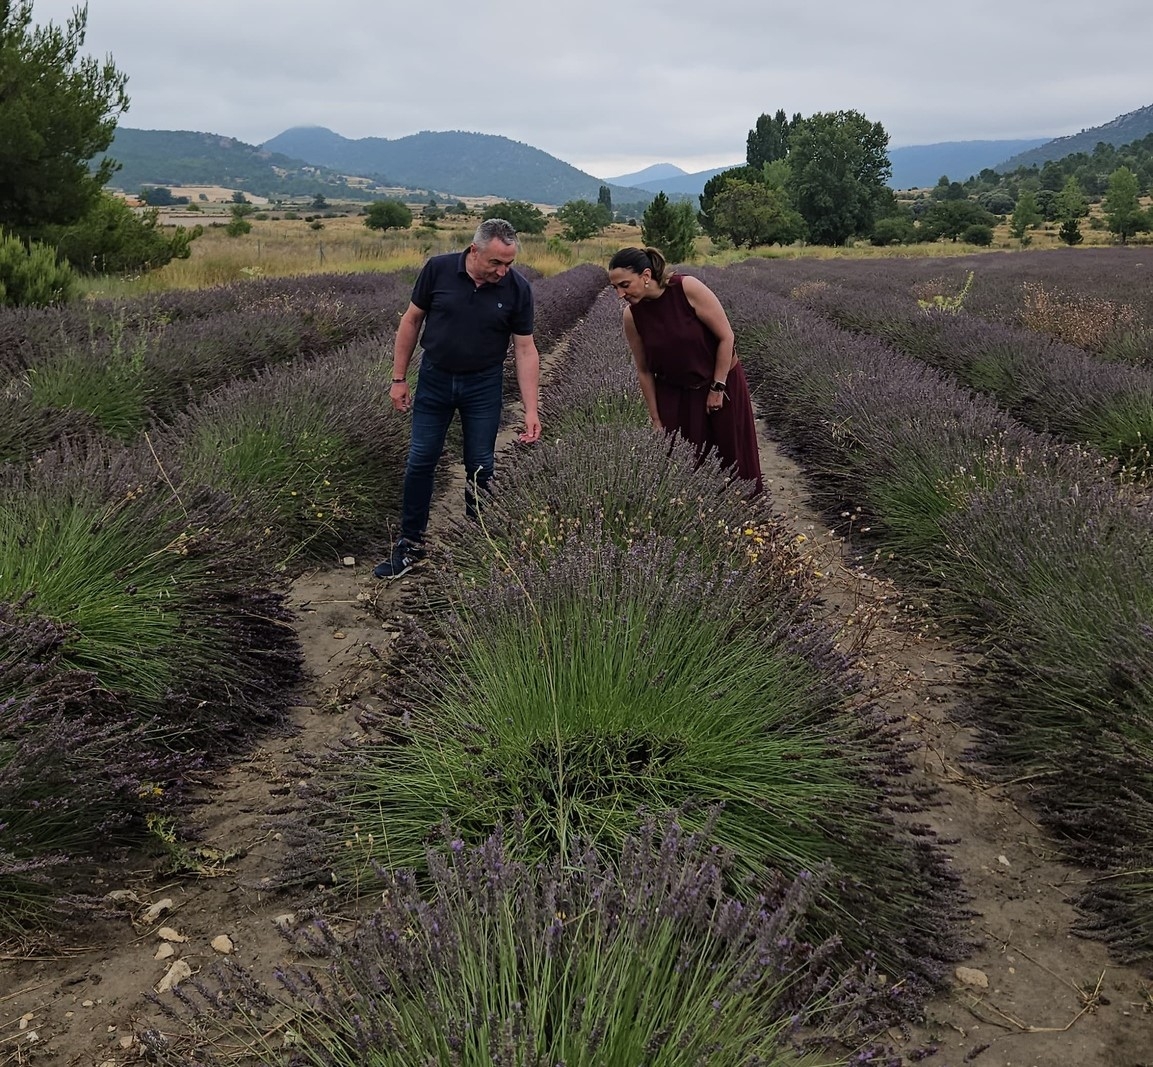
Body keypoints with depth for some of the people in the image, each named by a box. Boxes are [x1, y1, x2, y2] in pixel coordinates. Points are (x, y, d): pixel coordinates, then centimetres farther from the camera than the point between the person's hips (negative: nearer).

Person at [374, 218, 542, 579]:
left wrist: (531, 410, -13)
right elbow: (411, 321, -2)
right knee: (420, 462, 4)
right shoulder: (438, 269, -13)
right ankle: (410, 545, 16)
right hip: (435, 379, 1)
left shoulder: (517, 289, -12)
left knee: (480, 467, 5)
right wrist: (399, 378, -2)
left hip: (483, 386, 0)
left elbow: (525, 349, -8)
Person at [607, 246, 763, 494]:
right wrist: (656, 420, 0)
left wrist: (717, 387, -13)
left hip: (722, 383, -2)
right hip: (674, 394, 3)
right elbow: (644, 370, -3)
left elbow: (726, 336, -17)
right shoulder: (631, 316, -13)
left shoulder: (688, 288, -24)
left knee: (730, 457, 8)